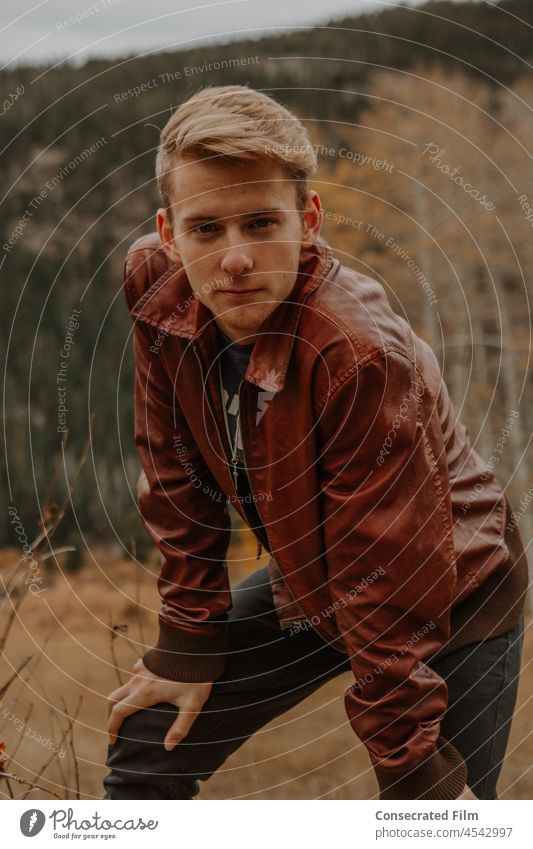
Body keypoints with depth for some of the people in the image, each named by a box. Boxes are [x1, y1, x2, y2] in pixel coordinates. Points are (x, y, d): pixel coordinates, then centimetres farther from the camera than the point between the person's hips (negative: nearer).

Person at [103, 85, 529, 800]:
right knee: (146, 745, 7)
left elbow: (389, 590, -29)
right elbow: (179, 481, -3)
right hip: (307, 588, 6)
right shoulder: (157, 291, -17)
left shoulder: (362, 356, -35)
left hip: (450, 608, -6)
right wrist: (189, 645, 0)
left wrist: (418, 775, -21)